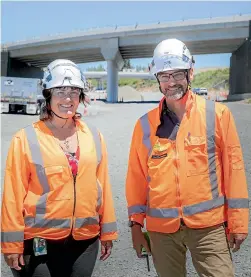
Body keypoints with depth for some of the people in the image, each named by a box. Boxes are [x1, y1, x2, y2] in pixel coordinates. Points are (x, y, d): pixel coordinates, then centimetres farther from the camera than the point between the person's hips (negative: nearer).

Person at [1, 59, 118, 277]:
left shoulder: (94, 137, 3)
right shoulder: (27, 139, -7)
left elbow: (103, 185, 6)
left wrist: (107, 232, 8)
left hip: (85, 241, 3)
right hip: (39, 242, -3)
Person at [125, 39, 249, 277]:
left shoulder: (217, 114, -3)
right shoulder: (145, 124, 2)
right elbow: (137, 176, 6)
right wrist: (136, 223, 6)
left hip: (208, 225, -2)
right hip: (161, 227, 2)